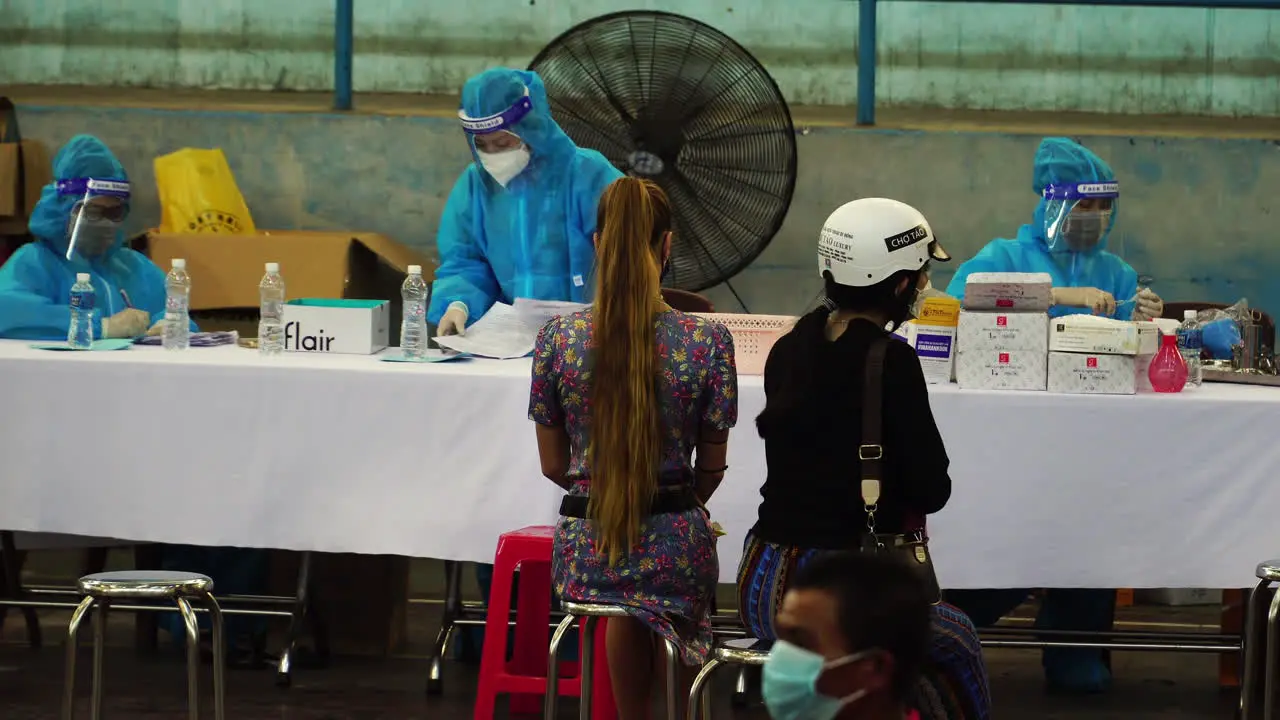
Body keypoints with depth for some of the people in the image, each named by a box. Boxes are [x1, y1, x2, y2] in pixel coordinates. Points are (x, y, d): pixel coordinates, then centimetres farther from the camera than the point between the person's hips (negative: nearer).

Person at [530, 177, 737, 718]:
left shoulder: (558, 339, -7)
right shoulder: (708, 342, -10)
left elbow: (554, 465, 4)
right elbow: (711, 469, 2)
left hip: (586, 548, 1)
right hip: (674, 547, -1)